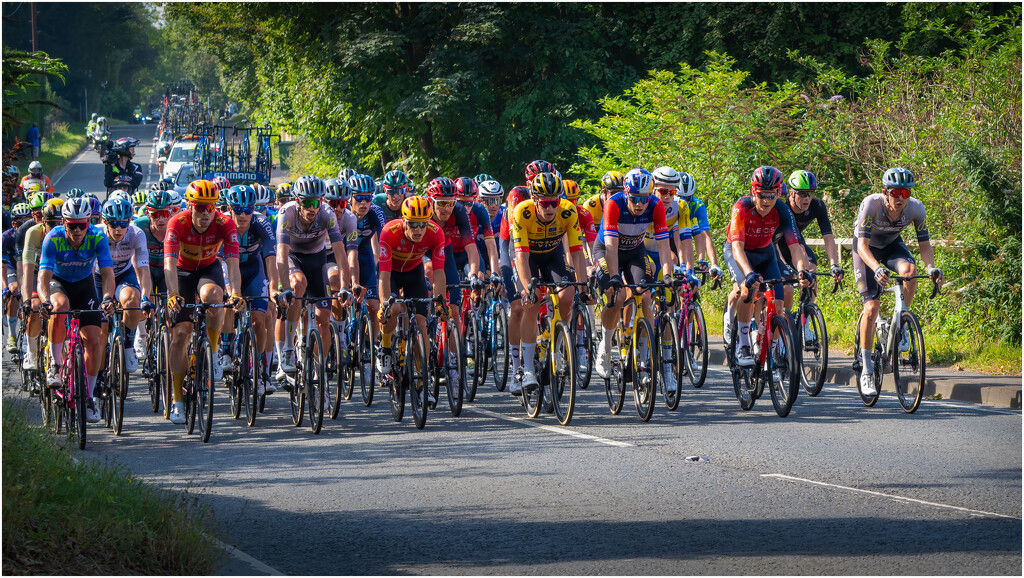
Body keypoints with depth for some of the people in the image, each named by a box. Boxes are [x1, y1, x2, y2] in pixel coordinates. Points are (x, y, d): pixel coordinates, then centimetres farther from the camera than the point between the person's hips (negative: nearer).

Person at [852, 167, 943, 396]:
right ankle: (866, 369, -3)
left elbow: (924, 244, -17)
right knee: (871, 306, -14)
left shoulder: (915, 208, -25)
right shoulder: (871, 204, -34)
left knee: (909, 270, -33)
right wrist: (876, 269, -55)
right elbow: (862, 245, -37)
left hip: (892, 245, 2)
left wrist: (931, 267, -37)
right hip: (867, 248, -2)